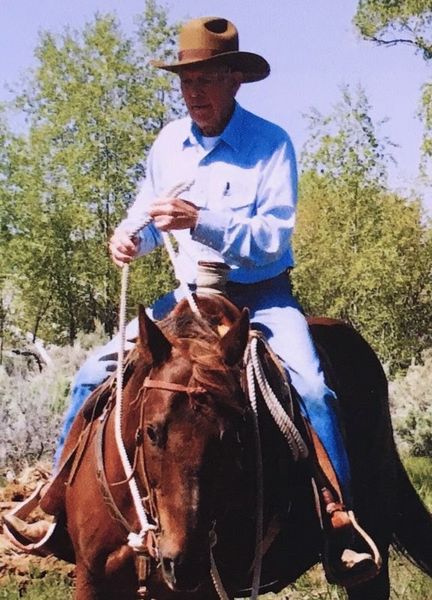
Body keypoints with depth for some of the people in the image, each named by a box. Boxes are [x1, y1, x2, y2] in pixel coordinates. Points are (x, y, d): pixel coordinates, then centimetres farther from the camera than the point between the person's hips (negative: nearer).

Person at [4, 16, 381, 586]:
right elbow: (148, 209, 16)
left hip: (261, 298, -4)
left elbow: (275, 238, -19)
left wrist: (202, 222, -32)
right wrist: (130, 235, -7)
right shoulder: (169, 141, 3)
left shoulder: (271, 143, -12)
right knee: (94, 373, -5)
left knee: (310, 388, -29)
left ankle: (340, 519, -17)